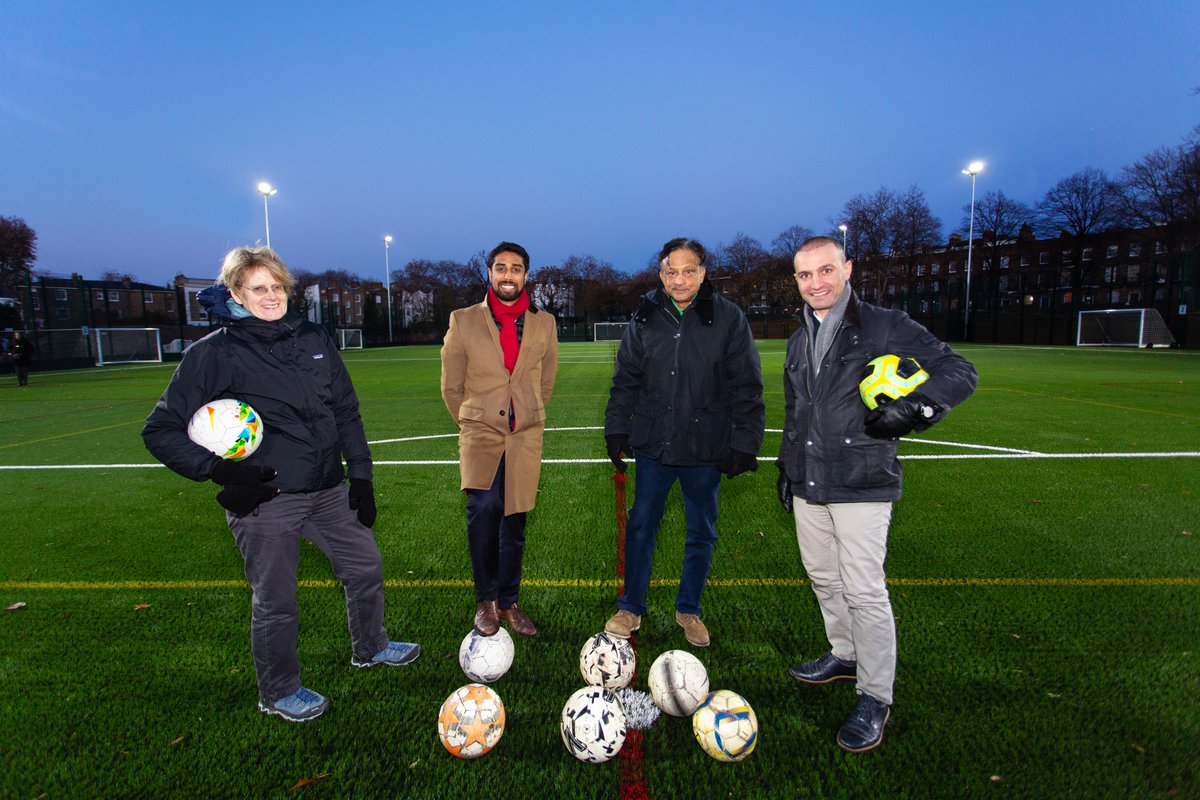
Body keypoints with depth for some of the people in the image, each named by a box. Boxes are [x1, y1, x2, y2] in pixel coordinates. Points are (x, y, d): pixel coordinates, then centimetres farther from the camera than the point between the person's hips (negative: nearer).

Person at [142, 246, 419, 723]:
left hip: (328, 488, 6)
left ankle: (370, 648, 43)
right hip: (264, 499, -5)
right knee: (275, 601, 8)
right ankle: (279, 692, 33)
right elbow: (161, 430, -5)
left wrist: (360, 476, 6)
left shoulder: (312, 338, 6)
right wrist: (219, 471, -17)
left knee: (366, 564, 17)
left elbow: (346, 410, 10)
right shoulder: (215, 353, -8)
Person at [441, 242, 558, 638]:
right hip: (480, 432, -2)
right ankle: (486, 600, 0)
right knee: (483, 508, -21)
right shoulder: (463, 321, 2)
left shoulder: (544, 324, 7)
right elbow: (451, 386, 9)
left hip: (525, 436, 2)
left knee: (515, 522, 7)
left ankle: (508, 602, 26)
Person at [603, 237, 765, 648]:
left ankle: (689, 609, 33)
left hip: (706, 448, -1)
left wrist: (744, 443, -6)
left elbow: (747, 388, -3)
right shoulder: (644, 319, 1)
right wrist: (616, 430, 6)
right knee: (641, 526, 9)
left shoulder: (729, 319, -5)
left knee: (701, 533, 13)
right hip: (653, 445, 1)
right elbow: (625, 380, 9)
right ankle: (631, 608, 27)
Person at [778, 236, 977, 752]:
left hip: (861, 483, -7)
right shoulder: (799, 341, 15)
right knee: (822, 577, 16)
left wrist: (911, 409, -23)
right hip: (807, 485, 7)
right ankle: (845, 656, 37)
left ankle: (875, 698, 9)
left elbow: (958, 372, -9)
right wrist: (786, 466, 22)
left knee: (864, 590, -6)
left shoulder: (884, 326, -6)